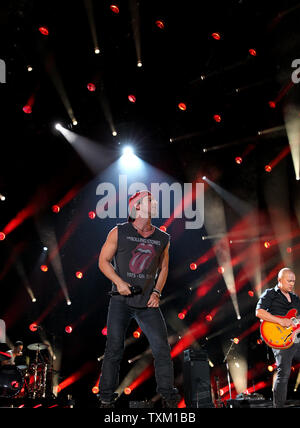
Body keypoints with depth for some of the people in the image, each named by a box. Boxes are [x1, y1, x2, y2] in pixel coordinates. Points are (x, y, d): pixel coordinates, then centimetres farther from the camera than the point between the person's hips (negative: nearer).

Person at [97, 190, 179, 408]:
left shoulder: (163, 238, 8)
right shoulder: (119, 232, -1)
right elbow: (103, 261, 2)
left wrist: (157, 292, 6)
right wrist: (119, 282, -11)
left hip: (148, 303, 3)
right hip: (121, 300, -2)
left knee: (162, 348, -2)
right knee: (114, 349, 1)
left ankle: (168, 395, 14)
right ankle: (107, 396, 17)